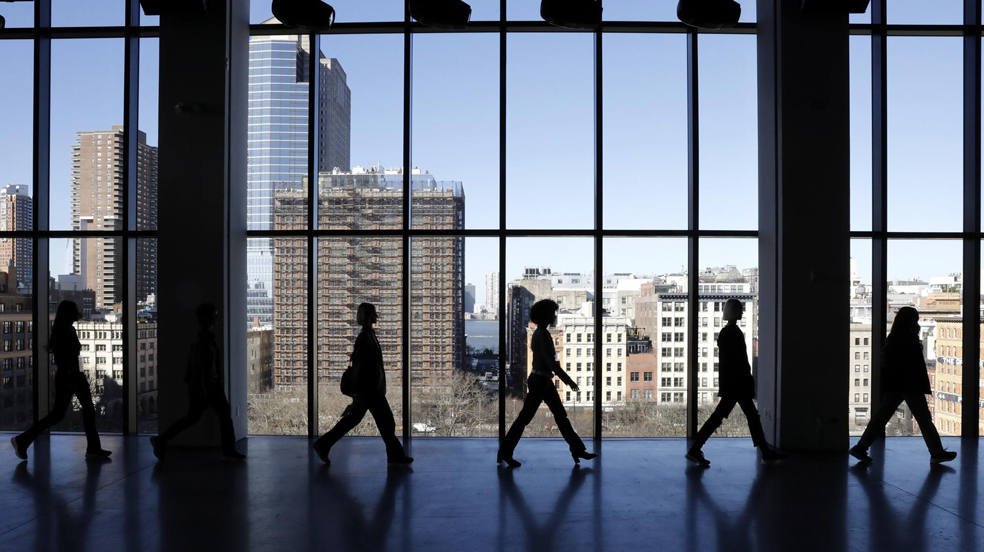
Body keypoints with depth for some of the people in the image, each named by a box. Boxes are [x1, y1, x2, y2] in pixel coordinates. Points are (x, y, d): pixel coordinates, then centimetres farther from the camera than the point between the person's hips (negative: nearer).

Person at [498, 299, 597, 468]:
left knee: (561, 415, 10)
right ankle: (504, 454, 7)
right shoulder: (543, 334, -19)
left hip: (543, 381, 10)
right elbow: (551, 361, -24)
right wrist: (569, 381, -22)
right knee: (524, 417, -2)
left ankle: (578, 450, 14)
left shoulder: (540, 333, 11)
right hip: (540, 382, -10)